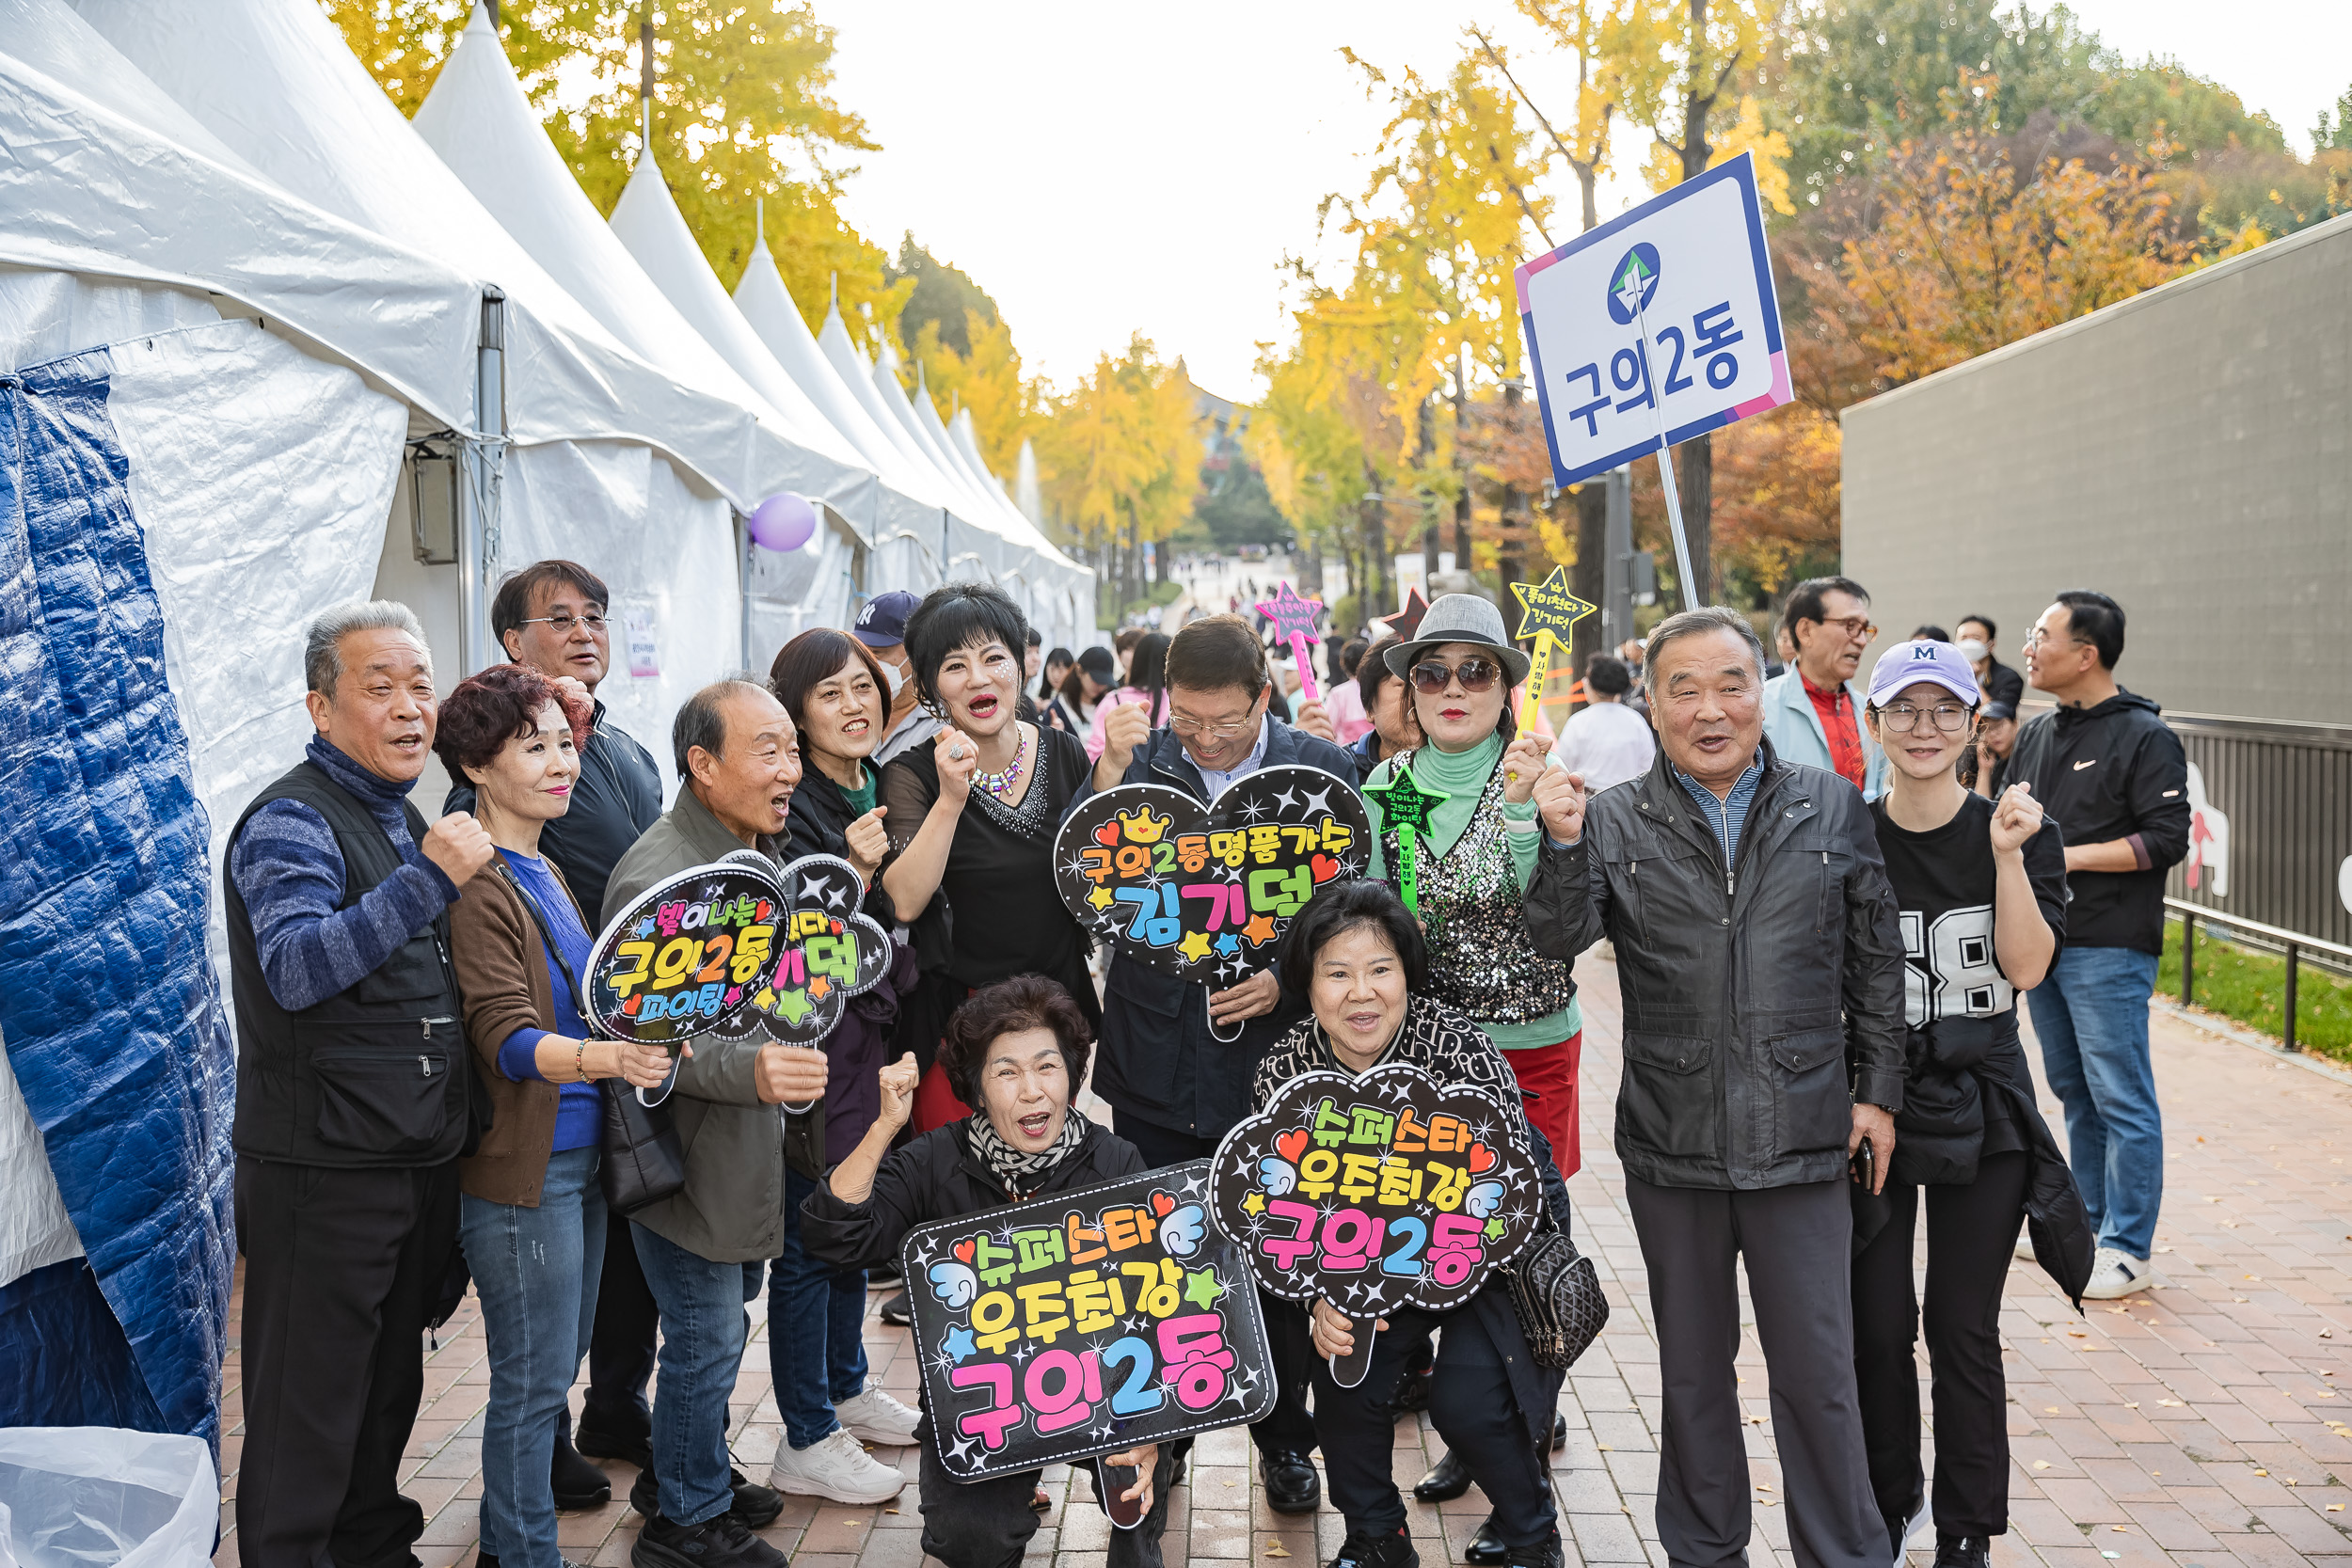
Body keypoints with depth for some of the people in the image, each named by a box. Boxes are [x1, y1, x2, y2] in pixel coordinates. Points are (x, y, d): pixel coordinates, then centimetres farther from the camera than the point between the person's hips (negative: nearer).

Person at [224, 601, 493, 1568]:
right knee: (310, 1405, 2)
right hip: (324, 1169, -9)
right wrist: (429, 878, -35)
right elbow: (297, 969, -30)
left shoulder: (402, 818, 14)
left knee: (391, 1378, 21)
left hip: (419, 1160, 9)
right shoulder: (293, 821, -13)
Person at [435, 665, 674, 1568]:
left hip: (577, 1152, 9)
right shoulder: (476, 885, -15)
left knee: (556, 1363, 18)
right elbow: (506, 1036, -24)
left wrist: (632, 1044, 8)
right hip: (521, 1164, -9)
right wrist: (606, 1058, -40)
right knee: (535, 1377, 1)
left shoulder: (545, 872, 13)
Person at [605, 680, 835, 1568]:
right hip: (687, 1154, -9)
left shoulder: (762, 853, 8)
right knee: (707, 1339, 3)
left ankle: (689, 1472, 39)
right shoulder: (657, 878, -24)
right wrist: (749, 1070, -38)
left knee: (719, 1325, 21)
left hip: (750, 1143, 9)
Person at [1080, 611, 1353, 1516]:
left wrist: (1289, 979, -13)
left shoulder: (1321, 769, -2)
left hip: (1277, 1058, 0)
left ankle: (1286, 1442, 30)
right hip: (1158, 1064, 1)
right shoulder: (1140, 761, -1)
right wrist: (1110, 774, -18)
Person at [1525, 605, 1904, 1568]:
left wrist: (1877, 1090, 5)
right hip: (1671, 1144, 1)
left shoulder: (1833, 808, 4)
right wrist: (1563, 845, -25)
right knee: (1693, 1369, 15)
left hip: (1800, 1138, -1)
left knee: (1818, 1373, 4)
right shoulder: (1615, 820, 2)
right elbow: (1562, 937, -9)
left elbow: (1877, 963, 8)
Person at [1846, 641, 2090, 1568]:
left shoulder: (2019, 833, -1)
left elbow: (2026, 967, -13)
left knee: (1964, 1329, 5)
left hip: (1981, 1108, 0)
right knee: (1876, 1326, 6)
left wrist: (2008, 857, -22)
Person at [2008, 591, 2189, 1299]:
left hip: (2109, 949, -7)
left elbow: (2166, 840, -13)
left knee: (2120, 1097, -4)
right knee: (2073, 1089, 15)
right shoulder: (2034, 736, 14)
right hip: (2041, 941, 7)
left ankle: (2128, 1250, 3)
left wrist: (2069, 856, -17)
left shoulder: (2144, 736, -8)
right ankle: (2090, 1223, 26)